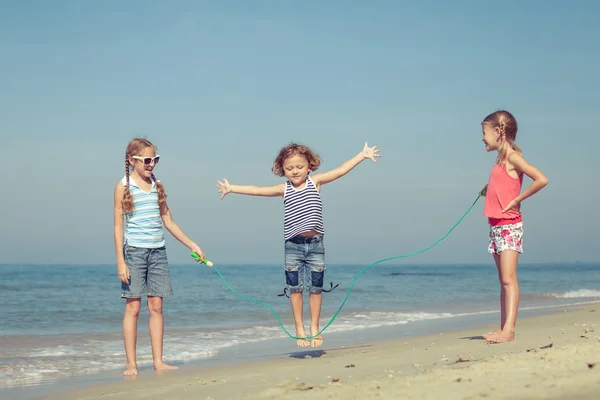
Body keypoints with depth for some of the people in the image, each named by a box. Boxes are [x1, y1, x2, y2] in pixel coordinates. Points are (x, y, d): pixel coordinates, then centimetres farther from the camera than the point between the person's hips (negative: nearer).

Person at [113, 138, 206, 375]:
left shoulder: (157, 186, 12)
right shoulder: (124, 187, -2)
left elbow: (168, 222, 17)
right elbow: (118, 225, -4)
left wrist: (193, 246, 14)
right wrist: (120, 262, -10)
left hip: (158, 251, 4)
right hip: (134, 251, -4)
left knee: (156, 306, 5)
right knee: (133, 307, -2)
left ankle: (158, 361, 9)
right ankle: (131, 364, 3)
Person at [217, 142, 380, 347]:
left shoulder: (315, 182, 1)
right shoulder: (284, 189, 2)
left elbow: (340, 170, -1)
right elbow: (257, 190, 1)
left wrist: (362, 154, -4)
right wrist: (231, 188, -2)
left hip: (315, 244, 0)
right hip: (293, 245, 0)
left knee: (316, 288, 5)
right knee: (295, 288, 4)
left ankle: (314, 328, 16)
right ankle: (299, 329, 14)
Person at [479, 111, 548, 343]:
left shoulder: (513, 156, -10)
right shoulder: (500, 159, 15)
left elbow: (541, 180, -21)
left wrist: (517, 200, -17)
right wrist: (489, 189, 8)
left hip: (510, 225, -9)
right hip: (496, 226, 9)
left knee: (508, 279, -14)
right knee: (503, 280, 8)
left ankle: (509, 330, -19)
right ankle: (503, 329, 10)